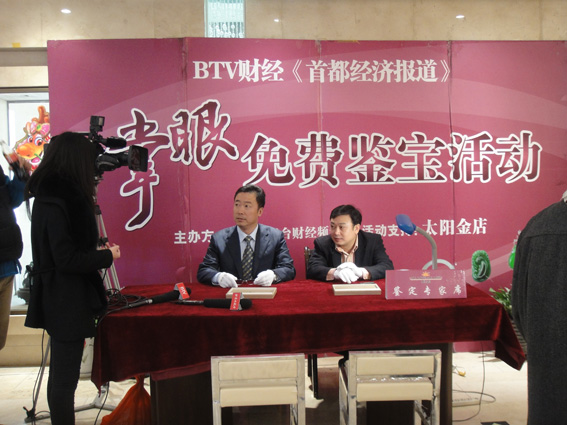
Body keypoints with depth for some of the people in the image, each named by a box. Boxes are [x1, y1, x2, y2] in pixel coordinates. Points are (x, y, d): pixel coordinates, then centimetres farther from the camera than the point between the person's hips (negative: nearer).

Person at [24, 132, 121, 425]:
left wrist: (96, 251, 8)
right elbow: (67, 259, -21)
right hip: (66, 301, -9)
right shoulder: (58, 200, -20)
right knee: (65, 380, 1)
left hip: (59, 300, 9)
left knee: (60, 376, 19)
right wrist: (107, 255, -9)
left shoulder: (49, 195, 8)